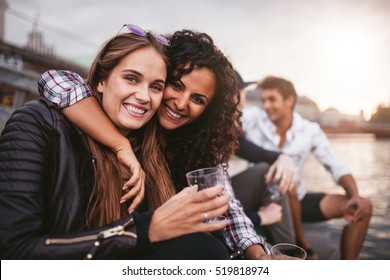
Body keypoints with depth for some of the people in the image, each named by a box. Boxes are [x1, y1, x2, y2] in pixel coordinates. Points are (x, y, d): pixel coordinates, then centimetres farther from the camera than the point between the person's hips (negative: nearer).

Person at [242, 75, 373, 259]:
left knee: (363, 207, -6)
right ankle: (303, 247, -12)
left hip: (296, 201, 4)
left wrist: (355, 196, -20)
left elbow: (337, 167, -2)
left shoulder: (310, 130, -2)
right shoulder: (253, 118, -10)